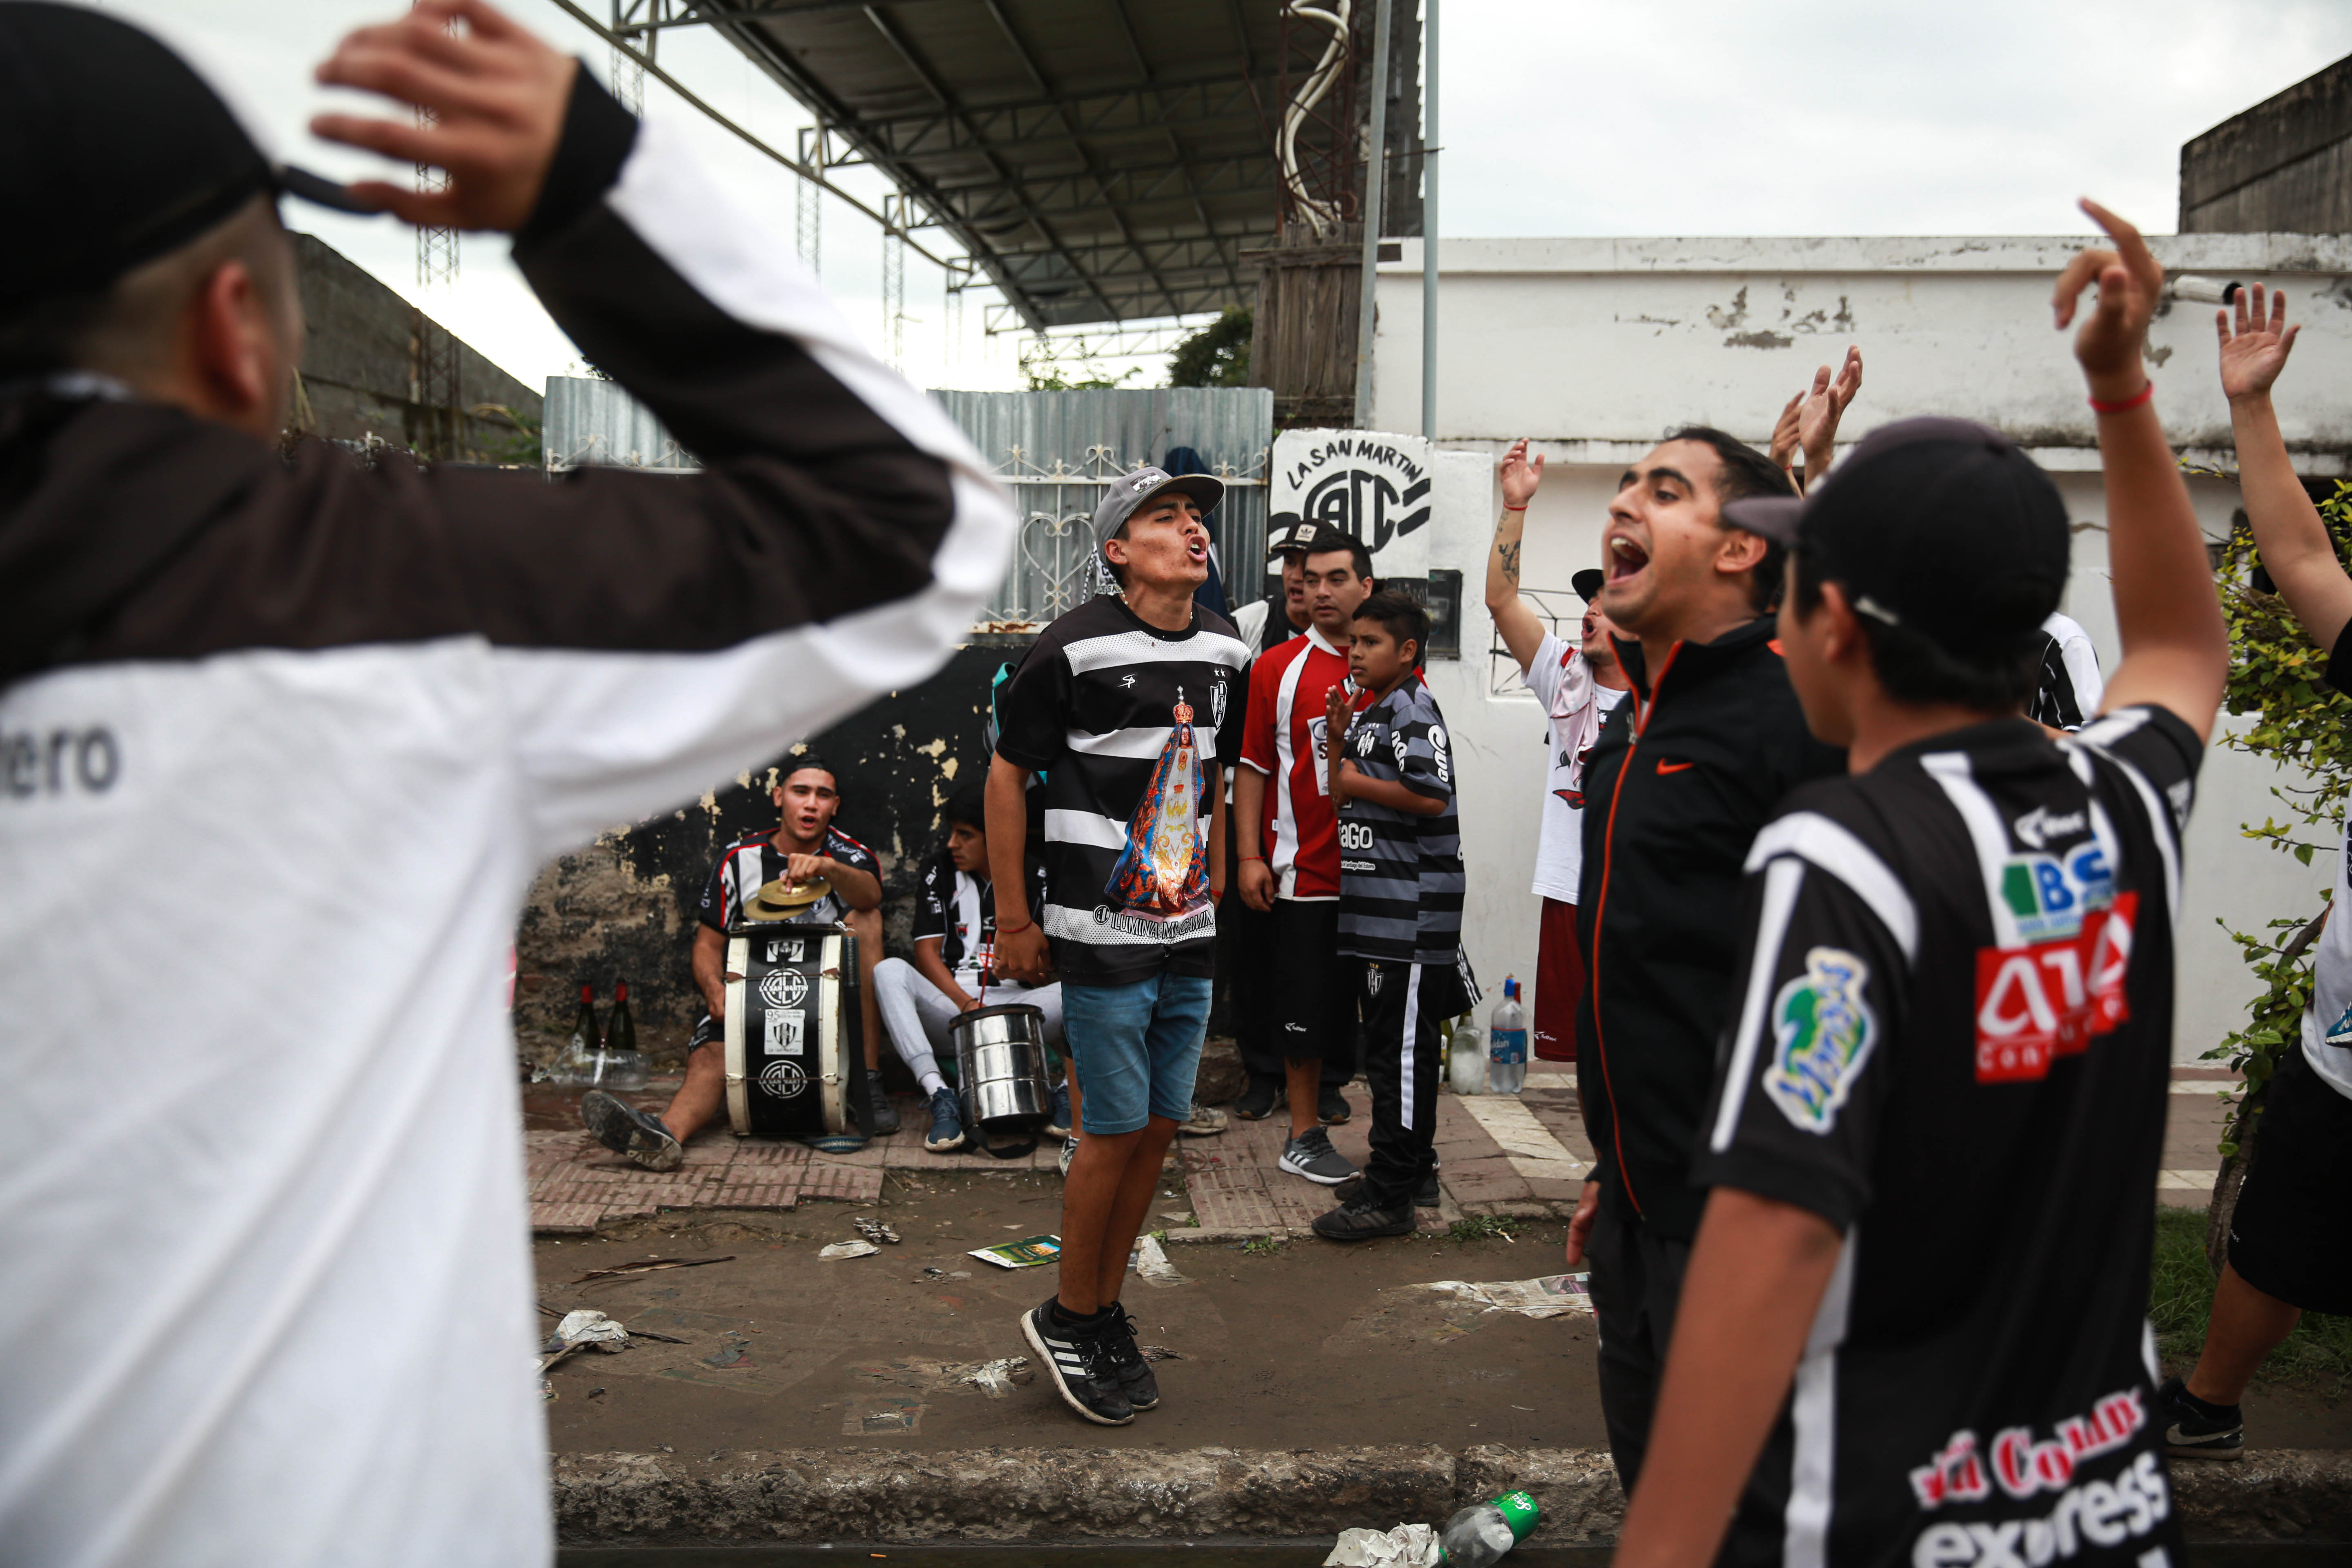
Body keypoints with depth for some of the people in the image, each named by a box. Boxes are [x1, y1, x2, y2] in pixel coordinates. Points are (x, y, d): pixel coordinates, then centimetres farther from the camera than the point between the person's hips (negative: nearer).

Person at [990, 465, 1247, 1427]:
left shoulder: (1225, 652, 8)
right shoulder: (1077, 648, -12)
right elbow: (1006, 776, -6)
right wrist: (1014, 923, -6)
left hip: (1189, 937, 7)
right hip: (1103, 938, -6)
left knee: (1161, 1127, 11)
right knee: (1116, 1130, -2)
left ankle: (1106, 1311, 27)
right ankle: (1068, 1320, 18)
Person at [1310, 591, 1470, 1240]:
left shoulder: (1412, 709, -12)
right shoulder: (1369, 711, 18)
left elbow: (1432, 796, -23)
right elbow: (1343, 793, 21)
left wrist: (1360, 783, -12)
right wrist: (1337, 741, 6)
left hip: (1411, 911, -10)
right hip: (1376, 906, 10)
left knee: (1401, 1048, -6)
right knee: (1400, 1044, 18)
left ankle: (1390, 1197, -3)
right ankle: (1412, 1161, 30)